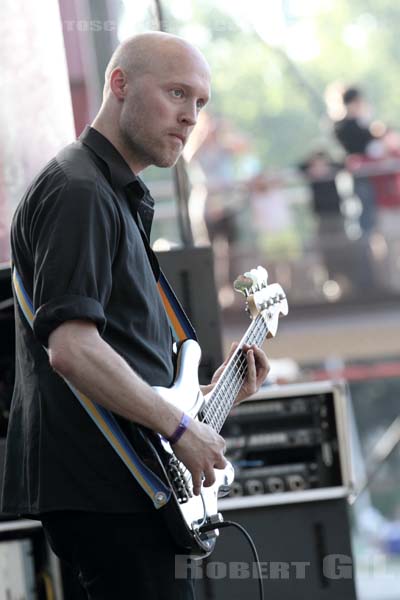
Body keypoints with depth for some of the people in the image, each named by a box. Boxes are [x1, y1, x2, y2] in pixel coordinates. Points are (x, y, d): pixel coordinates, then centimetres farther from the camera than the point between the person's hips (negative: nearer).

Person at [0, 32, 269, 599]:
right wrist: (180, 426, -18)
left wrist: (206, 396, 18)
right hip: (104, 490, -10)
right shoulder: (79, 193, -12)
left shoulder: (120, 196, 21)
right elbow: (71, 349, -24)